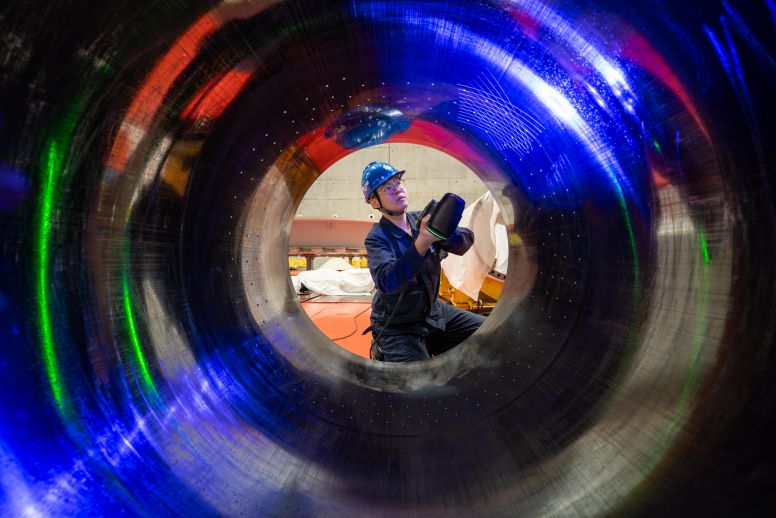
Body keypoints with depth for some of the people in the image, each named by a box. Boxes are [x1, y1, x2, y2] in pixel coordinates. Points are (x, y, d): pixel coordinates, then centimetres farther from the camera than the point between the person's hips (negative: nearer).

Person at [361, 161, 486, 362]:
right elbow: (387, 282, -32)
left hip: (433, 312, 5)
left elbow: (466, 241, -10)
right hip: (396, 327, -5)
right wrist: (421, 243, -43)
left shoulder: (422, 220, 0)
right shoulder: (377, 238, -14)